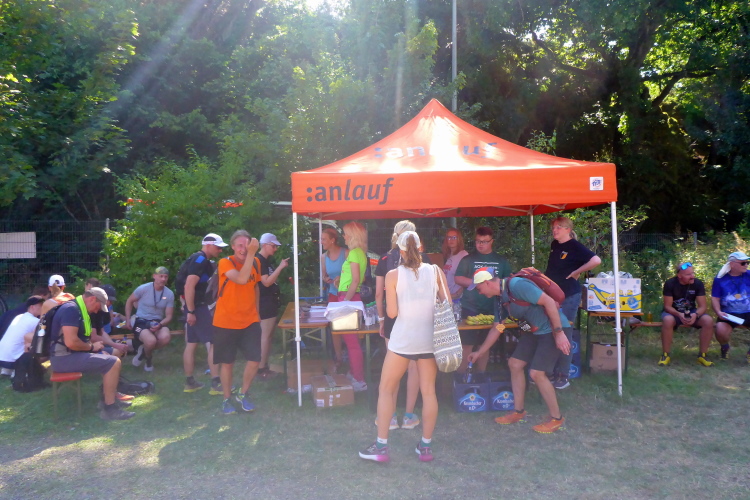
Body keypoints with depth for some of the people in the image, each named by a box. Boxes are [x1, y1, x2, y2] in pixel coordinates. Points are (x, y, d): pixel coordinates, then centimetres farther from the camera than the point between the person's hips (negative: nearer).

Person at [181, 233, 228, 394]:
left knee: (191, 344, 11)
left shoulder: (202, 260, 15)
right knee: (214, 343, -8)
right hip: (197, 308, -10)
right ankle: (216, 384, -5)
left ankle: (189, 382, 18)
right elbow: (189, 286, -24)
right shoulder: (200, 260, -16)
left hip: (197, 307, 10)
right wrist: (191, 311, -24)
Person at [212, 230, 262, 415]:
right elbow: (241, 279, -31)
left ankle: (243, 394, 20)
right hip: (226, 322, -3)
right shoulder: (225, 263, -13)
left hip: (250, 321, 4)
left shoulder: (256, 263, 2)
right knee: (227, 362, 7)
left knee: (254, 360, -4)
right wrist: (251, 254, -33)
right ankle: (227, 399, 26)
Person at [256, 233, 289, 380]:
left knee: (268, 336, 12)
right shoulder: (259, 260, -14)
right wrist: (280, 267, -23)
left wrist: (281, 268, 12)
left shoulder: (267, 261, 15)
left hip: (270, 303, 10)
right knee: (265, 336, -7)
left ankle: (265, 366, 18)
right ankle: (261, 369, -1)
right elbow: (266, 282, -22)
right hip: (265, 304, -10)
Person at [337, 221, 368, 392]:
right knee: (351, 340, 15)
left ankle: (359, 381, 0)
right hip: (352, 298, 10)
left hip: (349, 298, -10)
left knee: (351, 340, -5)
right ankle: (355, 374, 24)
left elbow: (355, 281, -20)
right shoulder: (360, 253, 15)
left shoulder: (354, 253, -14)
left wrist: (345, 300, -18)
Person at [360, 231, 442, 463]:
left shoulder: (393, 275, -8)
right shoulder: (435, 271, -1)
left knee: (385, 390, 10)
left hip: (402, 340, -3)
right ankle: (426, 446, 19)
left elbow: (391, 312, -7)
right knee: (428, 392, 11)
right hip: (429, 339, 3)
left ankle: (381, 446, 12)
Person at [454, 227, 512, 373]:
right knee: (468, 344, -3)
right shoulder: (468, 259, 3)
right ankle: (461, 374, 5)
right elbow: (458, 279, -2)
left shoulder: (501, 261, 9)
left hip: (492, 309, 3)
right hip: (470, 308, -2)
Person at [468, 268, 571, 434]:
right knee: (514, 364, 8)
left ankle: (556, 418, 7)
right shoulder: (500, 299, 7)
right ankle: (519, 411, 22)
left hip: (553, 329, -9)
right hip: (534, 332, 10)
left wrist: (559, 332, -25)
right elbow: (496, 329, 16)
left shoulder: (517, 285, -23)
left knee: (536, 373, -12)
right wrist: (479, 353, 21)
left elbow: (549, 301, -25)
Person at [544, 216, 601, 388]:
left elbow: (596, 260, -27)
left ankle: (563, 377, 7)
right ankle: (553, 373, 20)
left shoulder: (575, 247, -13)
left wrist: (576, 272, -18)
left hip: (568, 297, -7)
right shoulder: (554, 245, 9)